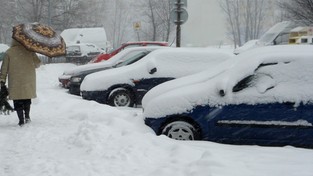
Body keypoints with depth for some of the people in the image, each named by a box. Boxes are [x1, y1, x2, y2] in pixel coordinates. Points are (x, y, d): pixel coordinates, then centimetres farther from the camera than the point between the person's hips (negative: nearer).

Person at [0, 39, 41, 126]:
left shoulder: (8, 52, -4)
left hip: (15, 82, -2)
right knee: (27, 99, 20)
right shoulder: (29, 51, -1)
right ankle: (27, 117, 23)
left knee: (18, 101, 4)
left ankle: (21, 120, 1)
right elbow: (37, 63, 4)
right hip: (29, 80, 2)